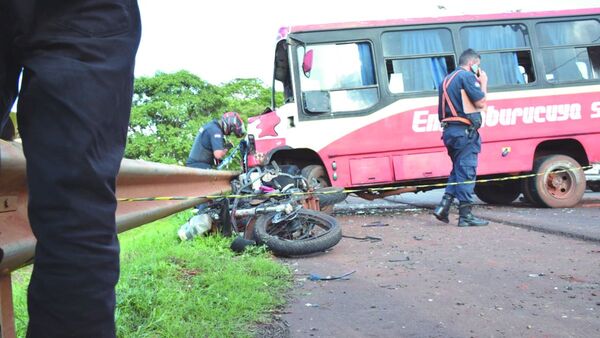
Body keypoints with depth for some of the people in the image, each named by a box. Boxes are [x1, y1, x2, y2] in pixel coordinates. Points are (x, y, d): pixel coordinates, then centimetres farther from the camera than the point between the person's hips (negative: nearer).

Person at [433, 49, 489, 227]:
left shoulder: (447, 79, 21)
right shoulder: (467, 76, -7)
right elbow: (481, 102, -11)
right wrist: (483, 83, 6)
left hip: (450, 131, 9)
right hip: (465, 132, -9)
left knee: (458, 171, 17)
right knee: (466, 172, -5)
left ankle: (443, 207, 7)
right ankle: (465, 215, -3)